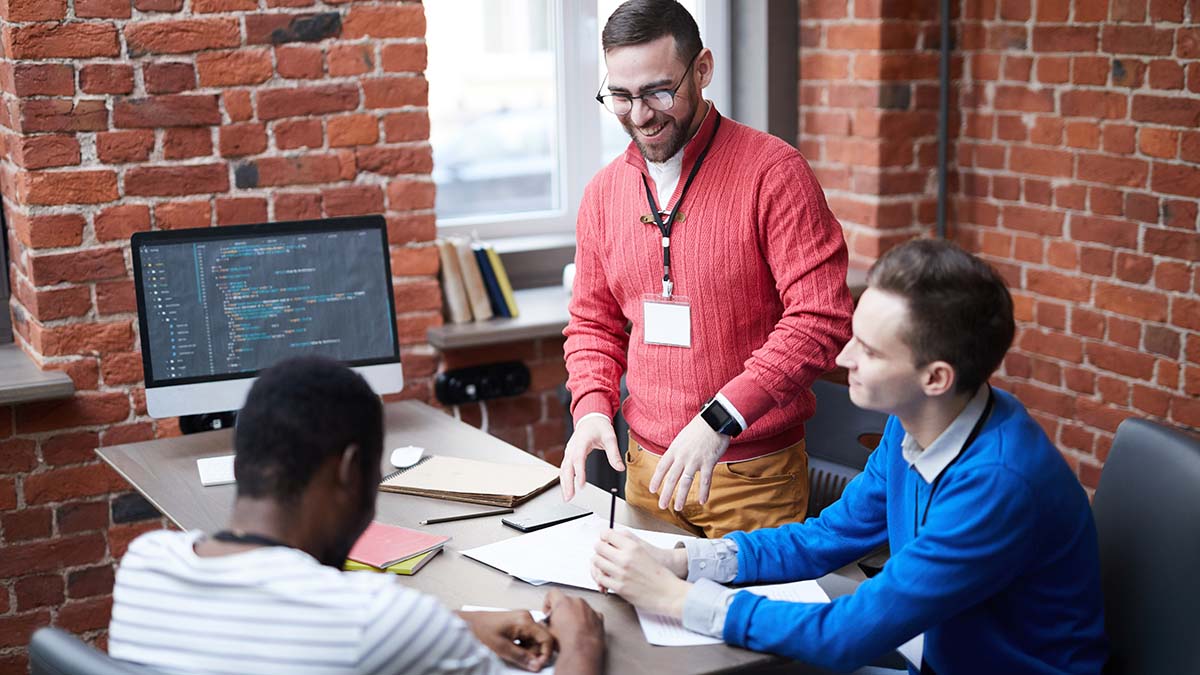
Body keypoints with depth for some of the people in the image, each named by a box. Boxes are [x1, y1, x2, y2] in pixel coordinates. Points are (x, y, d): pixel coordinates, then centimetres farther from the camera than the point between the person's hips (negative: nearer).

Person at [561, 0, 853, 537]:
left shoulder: (771, 172, -12)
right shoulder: (604, 192, 6)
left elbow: (821, 318, -19)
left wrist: (720, 418, -26)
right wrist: (591, 408, -5)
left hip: (754, 476, -5)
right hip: (647, 469, 5)